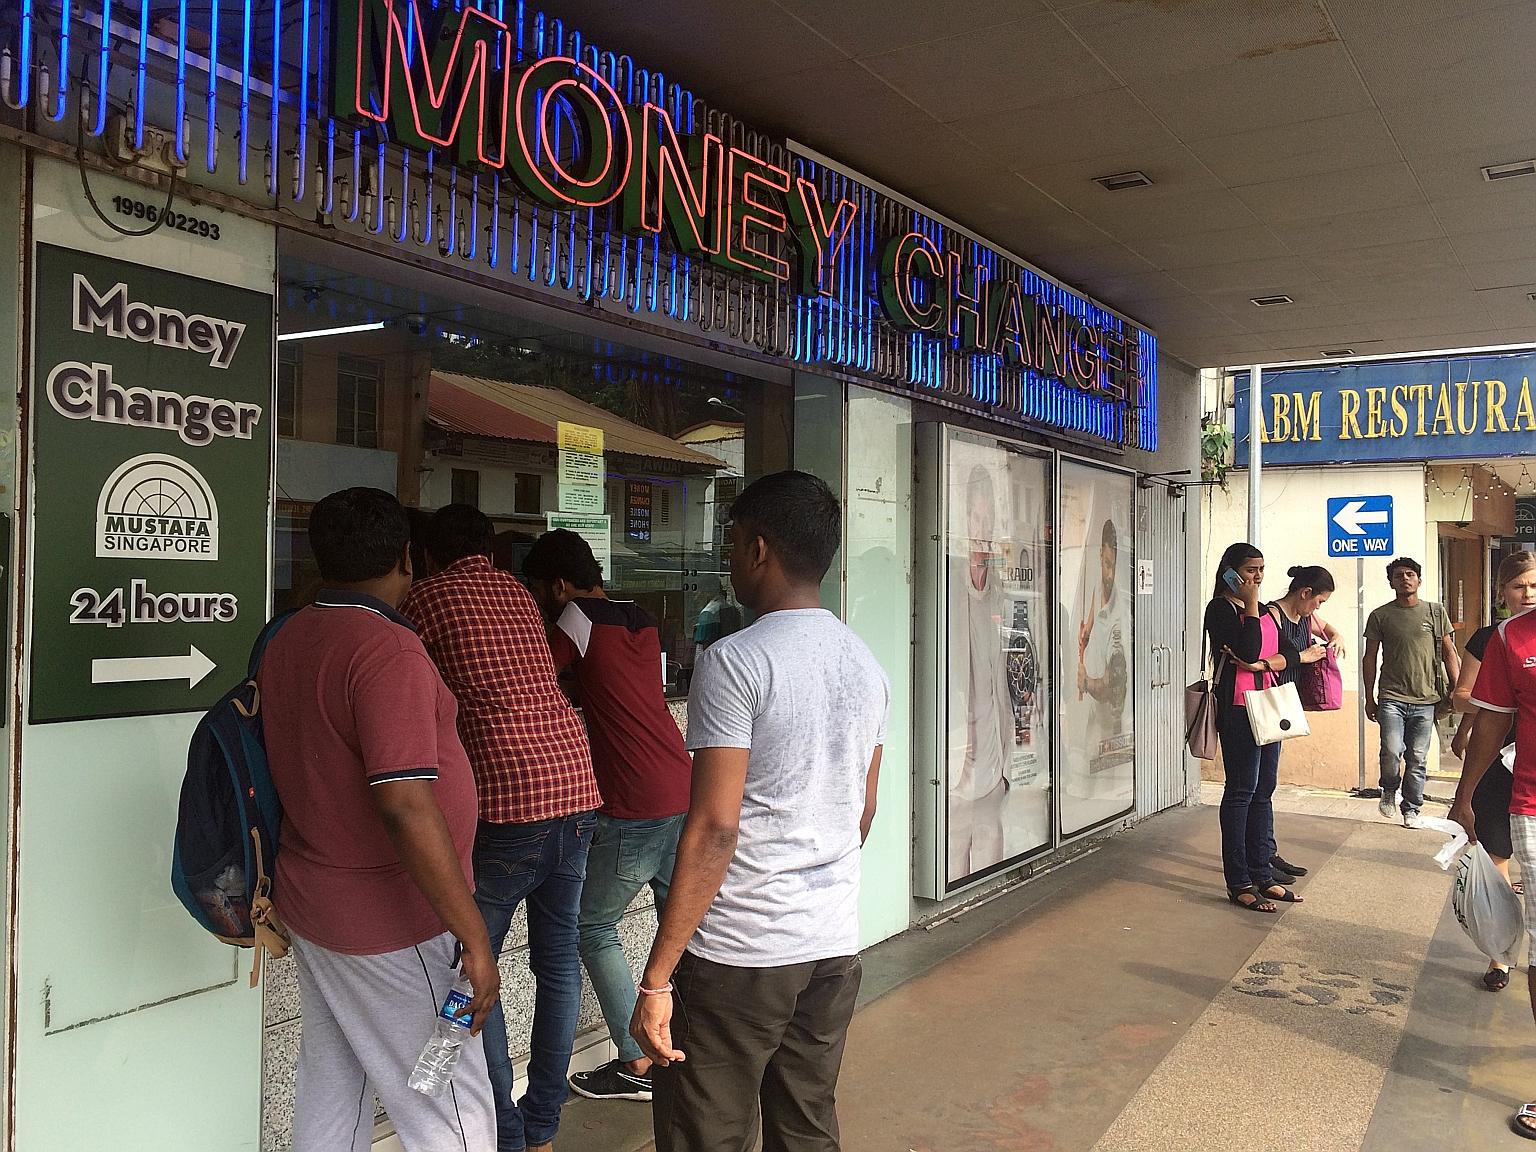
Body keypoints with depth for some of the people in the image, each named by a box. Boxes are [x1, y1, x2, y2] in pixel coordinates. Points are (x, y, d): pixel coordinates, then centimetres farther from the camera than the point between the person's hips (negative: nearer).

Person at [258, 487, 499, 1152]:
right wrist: (474, 936, -24)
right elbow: (405, 805, -28)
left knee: (331, 1097, 21)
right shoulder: (388, 648, -22)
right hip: (389, 923, -9)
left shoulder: (287, 641, 5)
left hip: (310, 901, 9)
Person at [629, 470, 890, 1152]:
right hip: (835, 944, 7)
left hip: (738, 953, -7)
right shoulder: (867, 666, 8)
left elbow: (714, 829, -19)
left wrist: (657, 978, -14)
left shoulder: (736, 661, -15)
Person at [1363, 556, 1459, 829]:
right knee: (1392, 751, -15)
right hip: (1392, 698, -1)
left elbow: (1449, 653, 9)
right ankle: (1389, 791, 14)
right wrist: (1369, 698, 6)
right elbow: (1370, 658, 7)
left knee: (1417, 758, 4)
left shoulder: (1435, 612, 6)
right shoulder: (1380, 616, 3)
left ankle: (1411, 809, 19)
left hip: (1425, 699, 1)